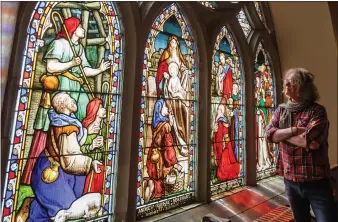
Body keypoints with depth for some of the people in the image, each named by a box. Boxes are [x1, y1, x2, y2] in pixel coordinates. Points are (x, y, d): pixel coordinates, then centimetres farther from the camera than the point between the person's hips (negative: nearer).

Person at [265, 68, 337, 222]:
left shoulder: (317, 111, -11)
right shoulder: (281, 110, 3)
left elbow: (308, 140, -25)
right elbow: (268, 134, -10)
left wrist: (281, 135, -13)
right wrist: (294, 130, -20)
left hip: (316, 181, -4)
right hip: (290, 180, 5)